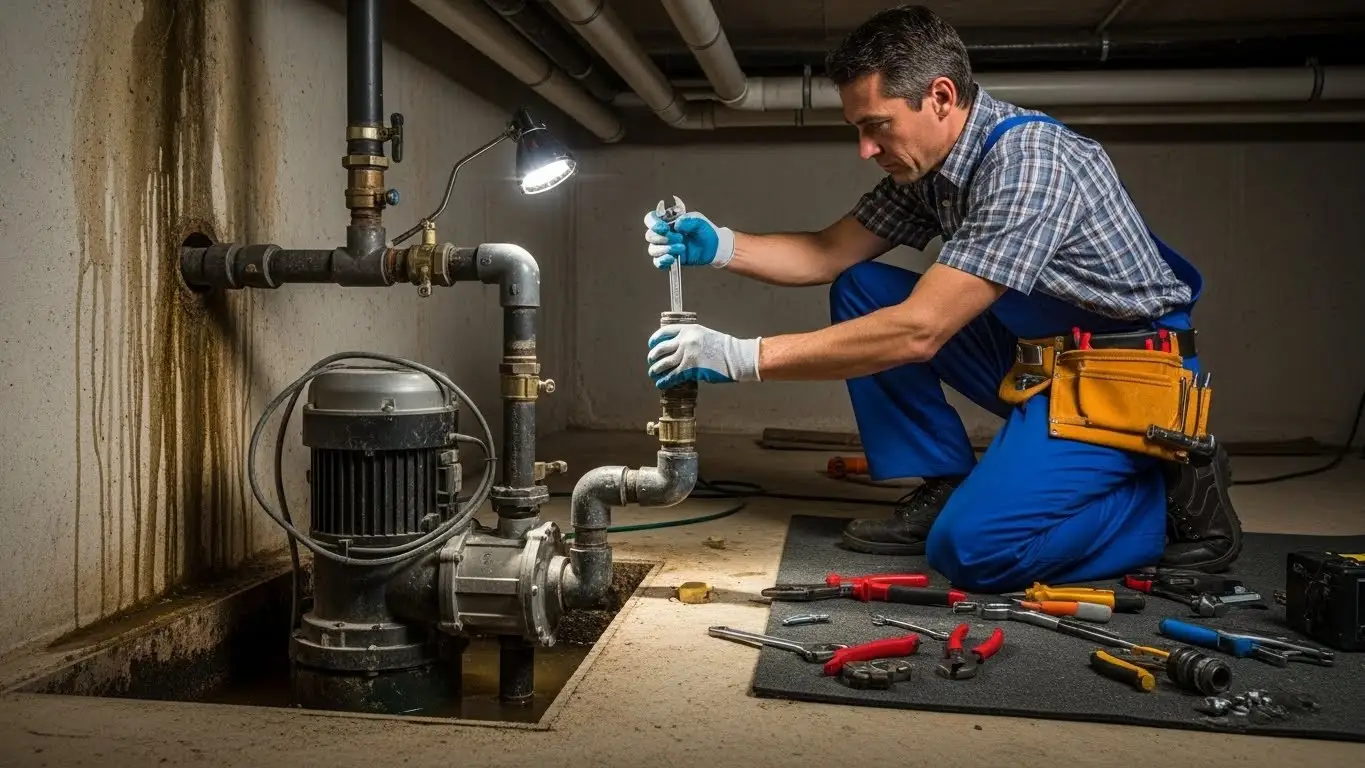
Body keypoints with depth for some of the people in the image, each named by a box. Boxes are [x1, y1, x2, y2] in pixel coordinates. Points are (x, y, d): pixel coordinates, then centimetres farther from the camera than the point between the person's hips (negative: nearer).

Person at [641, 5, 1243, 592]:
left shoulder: (1030, 161, -26)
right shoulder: (924, 163, 0)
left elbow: (918, 332, -30)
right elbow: (829, 254, 9)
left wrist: (739, 357, -30)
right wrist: (718, 246, -9)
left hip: (1123, 374, -9)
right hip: (1035, 355, 9)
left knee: (969, 549, -24)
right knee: (860, 292, 0)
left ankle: (1176, 494, -2)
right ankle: (944, 489, 3)